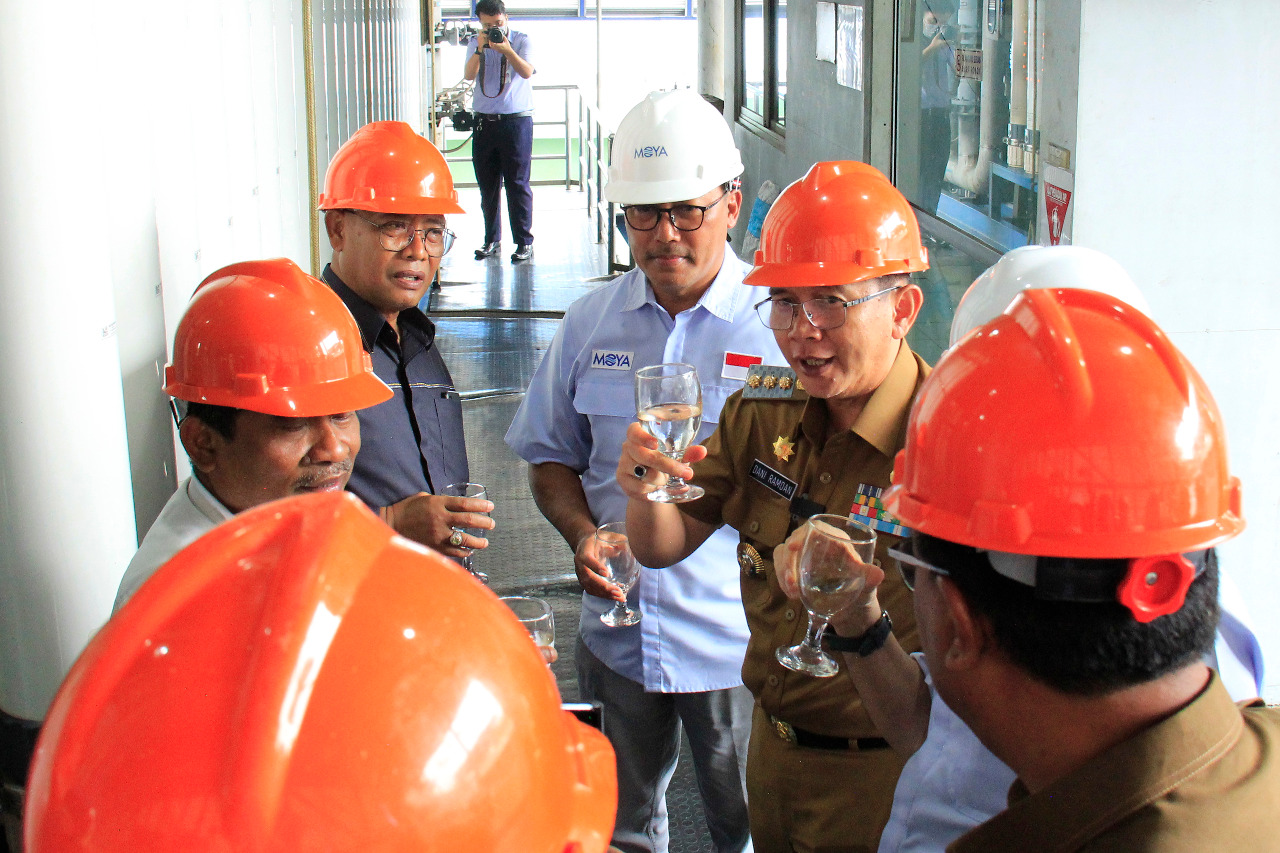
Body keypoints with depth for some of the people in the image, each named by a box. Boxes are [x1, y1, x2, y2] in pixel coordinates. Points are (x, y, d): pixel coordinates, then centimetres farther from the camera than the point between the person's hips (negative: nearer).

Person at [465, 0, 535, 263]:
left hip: (516, 120, -3)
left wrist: (506, 50, -26)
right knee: (487, 185, 5)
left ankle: (524, 242, 1)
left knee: (517, 183, -5)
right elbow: (469, 74, -4)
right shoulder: (475, 43, 10)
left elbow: (526, 72, -13)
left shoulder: (521, 40, 2)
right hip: (484, 121, 3)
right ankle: (491, 240, 14)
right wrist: (480, 49, -18)